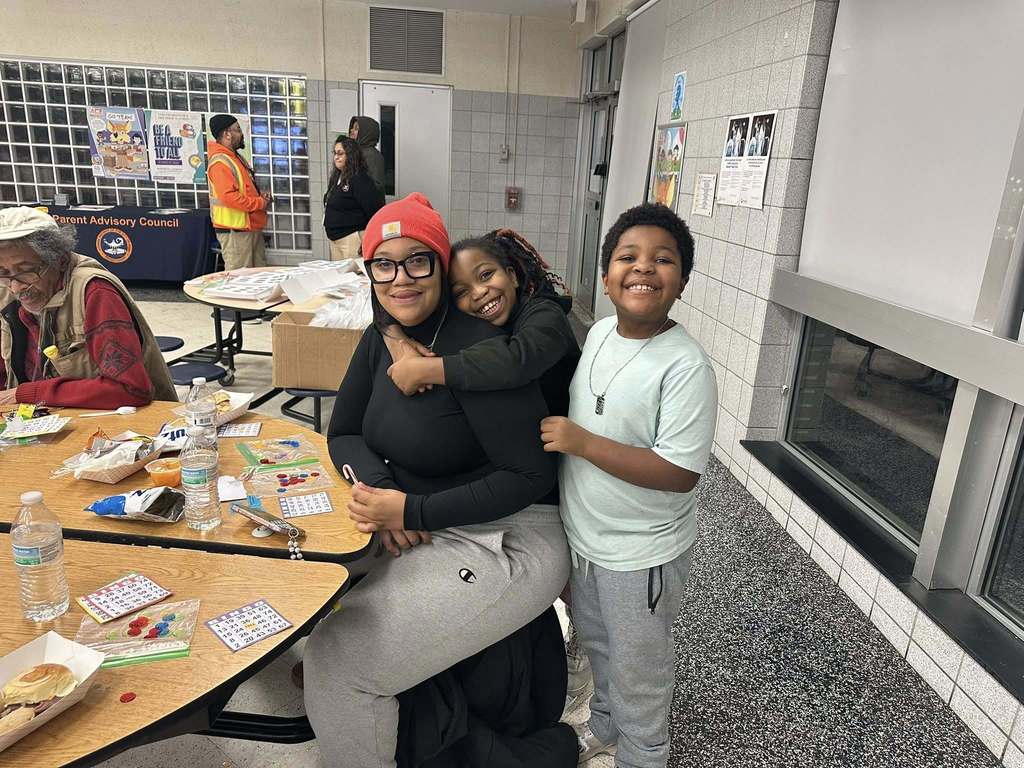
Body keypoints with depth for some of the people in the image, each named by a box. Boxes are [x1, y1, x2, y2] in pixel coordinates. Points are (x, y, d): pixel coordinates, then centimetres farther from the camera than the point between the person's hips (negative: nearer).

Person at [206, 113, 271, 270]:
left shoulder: (236, 158, 17)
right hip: (234, 231, -10)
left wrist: (260, 195, 6)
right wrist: (260, 203, -18)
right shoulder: (220, 162, -15)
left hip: (251, 228, 10)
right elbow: (228, 197, -25)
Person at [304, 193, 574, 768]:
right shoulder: (382, 338, 3)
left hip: (503, 545, -8)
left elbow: (532, 476, -21)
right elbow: (344, 433, 9)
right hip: (424, 539, 8)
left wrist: (412, 510, -21)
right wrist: (376, 488, -13)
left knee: (339, 660, -11)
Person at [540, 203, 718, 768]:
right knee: (597, 646, 30)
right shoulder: (599, 332, -3)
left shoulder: (685, 367, -26)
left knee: (637, 674, 18)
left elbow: (679, 473, -28)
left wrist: (578, 441, -28)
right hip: (582, 536, 7)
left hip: (640, 555, -7)